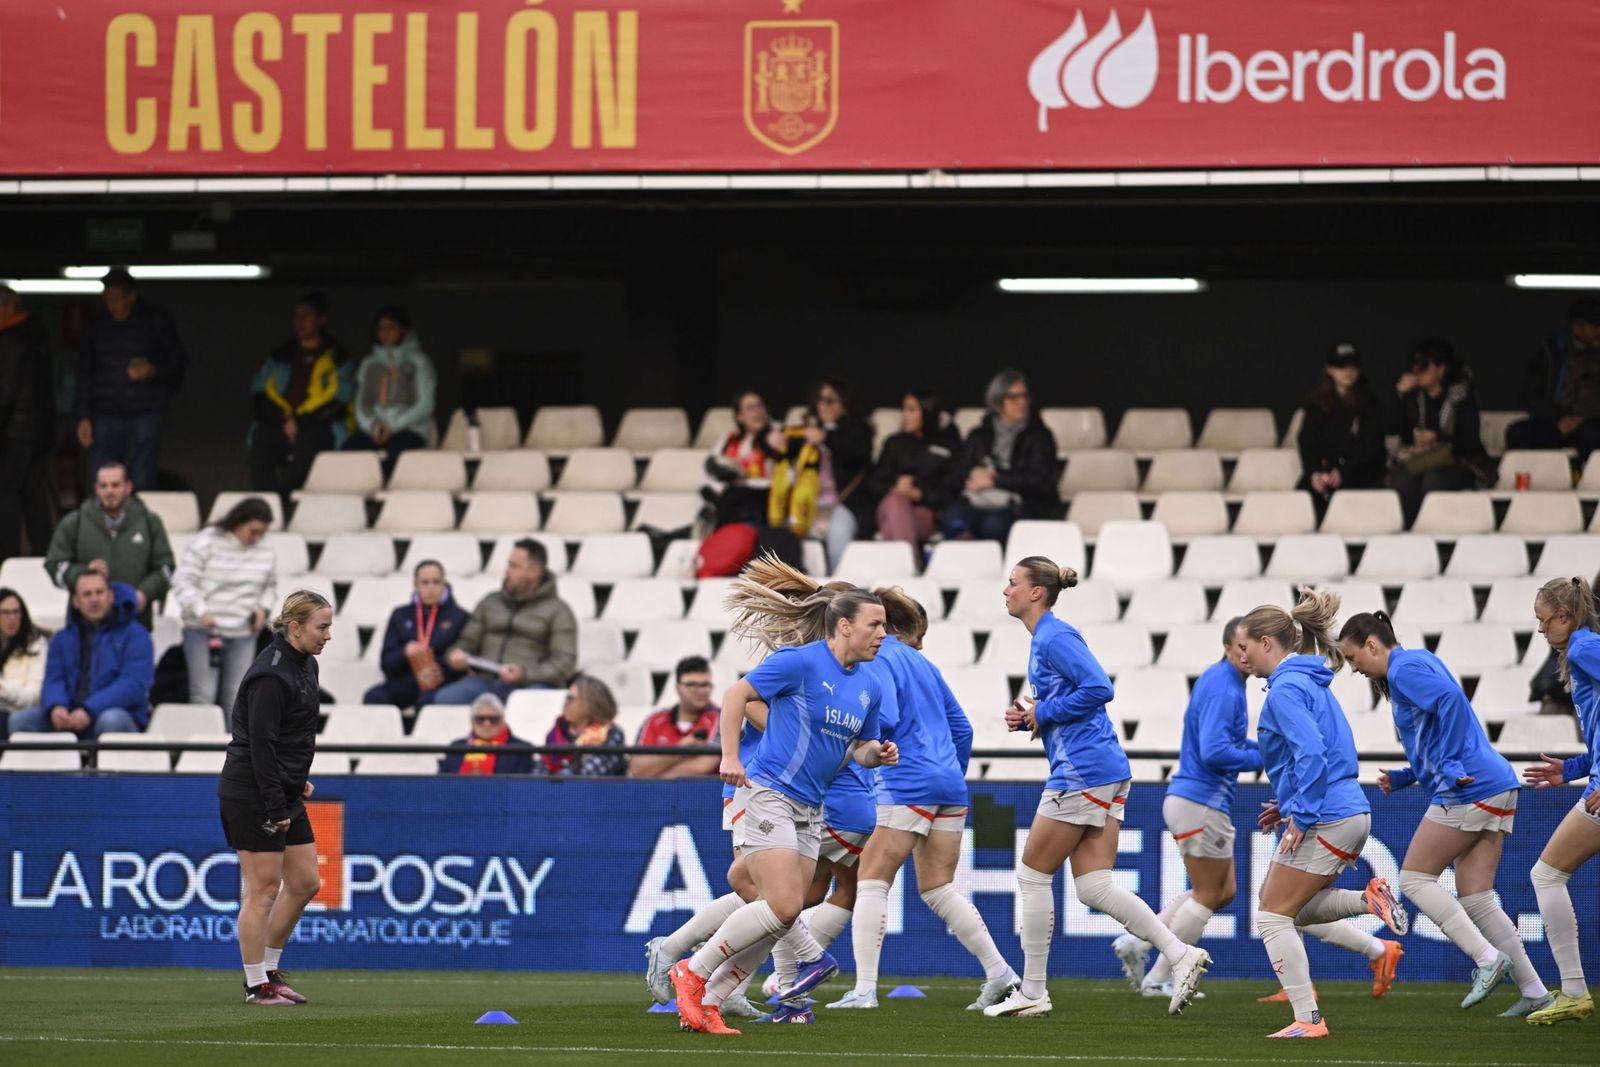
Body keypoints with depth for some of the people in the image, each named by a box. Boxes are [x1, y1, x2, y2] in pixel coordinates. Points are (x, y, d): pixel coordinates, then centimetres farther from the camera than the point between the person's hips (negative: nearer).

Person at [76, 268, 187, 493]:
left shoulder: (156, 321, 2)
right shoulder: (97, 327, 9)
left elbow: (179, 360, 5)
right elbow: (85, 373, 13)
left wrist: (153, 370, -16)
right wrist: (84, 417, 8)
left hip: (145, 415, -3)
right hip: (107, 416, 3)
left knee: (142, 482, -5)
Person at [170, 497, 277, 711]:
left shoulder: (266, 552, 7)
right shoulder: (206, 543, -7)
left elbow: (270, 587, 22)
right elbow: (182, 581, -8)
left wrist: (264, 608, 1)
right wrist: (200, 611, -21)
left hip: (243, 635, 4)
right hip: (203, 632, -4)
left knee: (236, 700, 3)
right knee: (204, 695, -8)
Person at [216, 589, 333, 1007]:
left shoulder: (305, 665, 9)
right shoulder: (271, 675, -21)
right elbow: (260, 743, -22)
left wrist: (302, 778, 12)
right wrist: (274, 807, -21)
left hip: (284, 793, 10)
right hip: (253, 795, -9)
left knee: (305, 882, 11)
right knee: (264, 888, -4)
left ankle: (269, 969, 22)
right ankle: (256, 986, 4)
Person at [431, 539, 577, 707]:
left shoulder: (558, 611, 8)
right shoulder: (490, 603, 23)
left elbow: (564, 663, -2)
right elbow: (467, 643, 25)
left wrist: (524, 674, -18)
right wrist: (455, 655, -1)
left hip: (530, 685, -4)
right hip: (484, 679, 4)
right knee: (444, 698, -28)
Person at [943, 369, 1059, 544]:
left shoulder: (1039, 436, 11)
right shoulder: (979, 436, 21)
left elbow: (1040, 481, -3)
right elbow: (953, 478, 15)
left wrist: (996, 479, -3)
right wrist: (974, 475, -8)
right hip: (977, 503, 3)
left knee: (995, 523, -38)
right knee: (953, 515, -33)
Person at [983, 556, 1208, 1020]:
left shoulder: (1055, 638, -12)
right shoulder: (1043, 640, 18)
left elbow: (1099, 688, -22)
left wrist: (1043, 712, -13)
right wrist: (1027, 718, 8)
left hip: (1082, 773, -10)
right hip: (1106, 773, 10)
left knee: (1032, 874, 2)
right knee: (1093, 886, 5)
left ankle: (1033, 991, 8)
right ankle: (1180, 955, -4)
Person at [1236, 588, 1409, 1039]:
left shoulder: (1286, 689, -13)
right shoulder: (1310, 683, 17)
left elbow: (1311, 753, -24)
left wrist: (1301, 815, -20)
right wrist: (1291, 803, 19)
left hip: (1324, 822, -10)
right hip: (1350, 813, 10)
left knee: (1274, 916, -2)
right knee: (1289, 907, 21)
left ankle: (1307, 1019, -5)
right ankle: (1370, 900, 6)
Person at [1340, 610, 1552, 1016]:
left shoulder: (1404, 669, -7)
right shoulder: (1419, 664, 23)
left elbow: (1450, 698, -26)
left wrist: (1449, 764, -21)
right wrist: (1403, 777, 16)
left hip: (1468, 790, -10)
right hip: (1497, 787, 10)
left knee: (1414, 879, 0)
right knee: (1475, 899, 9)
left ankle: (1488, 957, -9)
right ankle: (1536, 993, 5)